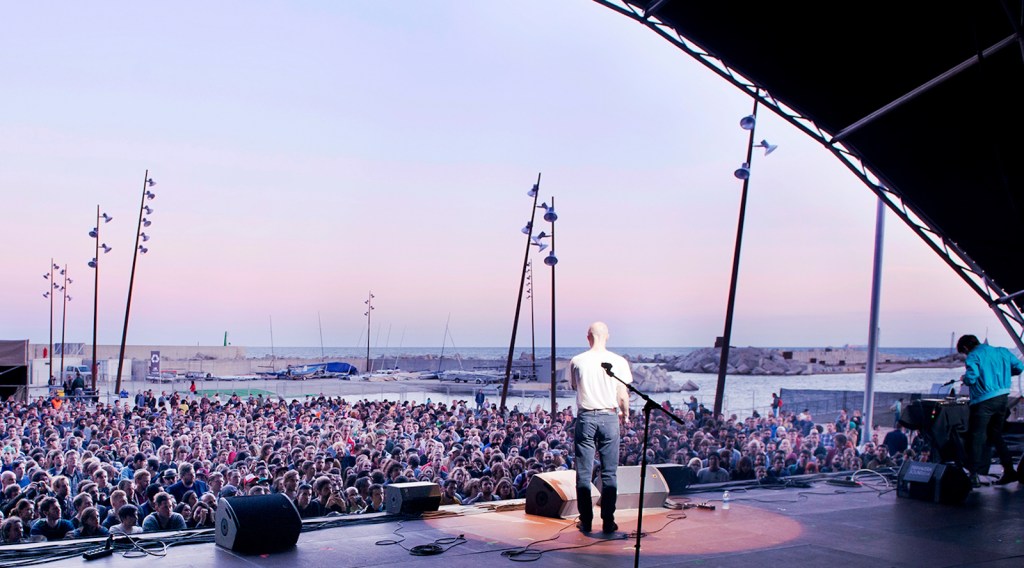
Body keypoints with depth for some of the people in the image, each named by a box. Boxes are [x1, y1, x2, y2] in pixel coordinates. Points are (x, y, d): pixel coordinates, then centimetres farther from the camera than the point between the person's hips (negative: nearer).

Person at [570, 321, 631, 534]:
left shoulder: (577, 361, -1)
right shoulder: (619, 362, -4)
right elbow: (623, 396, -1)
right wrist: (625, 414, 17)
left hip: (585, 417, 0)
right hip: (609, 417, 0)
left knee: (584, 473, 6)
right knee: (609, 473, 7)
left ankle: (586, 521, 8)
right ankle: (608, 521, 8)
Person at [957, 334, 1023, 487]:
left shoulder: (973, 357, -10)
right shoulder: (1001, 351, 10)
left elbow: (971, 378, -22)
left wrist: (964, 378, 0)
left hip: (984, 401, -7)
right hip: (1003, 398, 7)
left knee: (976, 438, 1)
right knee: (995, 435, 20)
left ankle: (974, 476, 1)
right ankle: (1009, 471, 18)